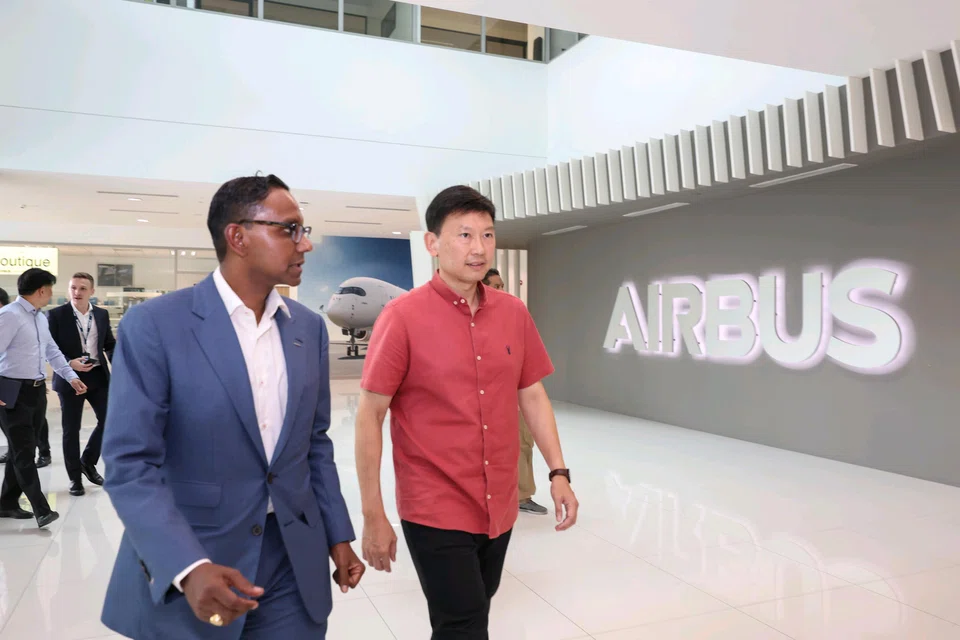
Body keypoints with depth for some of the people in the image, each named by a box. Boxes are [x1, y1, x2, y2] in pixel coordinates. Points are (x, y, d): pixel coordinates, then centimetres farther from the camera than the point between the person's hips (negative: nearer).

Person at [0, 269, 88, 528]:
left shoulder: (40, 318, 13)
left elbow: (52, 352, 19)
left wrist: (71, 376, 9)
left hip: (37, 390, 9)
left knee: (23, 451, 15)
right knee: (24, 453, -6)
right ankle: (41, 509, -7)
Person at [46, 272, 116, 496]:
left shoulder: (102, 314, 6)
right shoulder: (56, 315, -6)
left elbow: (110, 344, 11)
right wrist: (69, 363, -21)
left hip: (98, 376, 3)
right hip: (70, 378, -3)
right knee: (71, 429, 6)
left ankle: (88, 462, 25)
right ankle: (75, 478, 19)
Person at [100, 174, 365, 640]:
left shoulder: (309, 327, 3)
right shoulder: (153, 325, -12)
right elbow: (130, 464, -14)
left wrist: (338, 534, 8)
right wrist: (189, 567, -25)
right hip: (182, 578, -4)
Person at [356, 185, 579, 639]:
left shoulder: (513, 312, 1)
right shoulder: (402, 316, -13)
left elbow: (533, 397, 9)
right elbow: (369, 417, -11)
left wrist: (558, 472, 2)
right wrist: (373, 516, -11)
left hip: (499, 507, 6)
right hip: (435, 510, -5)